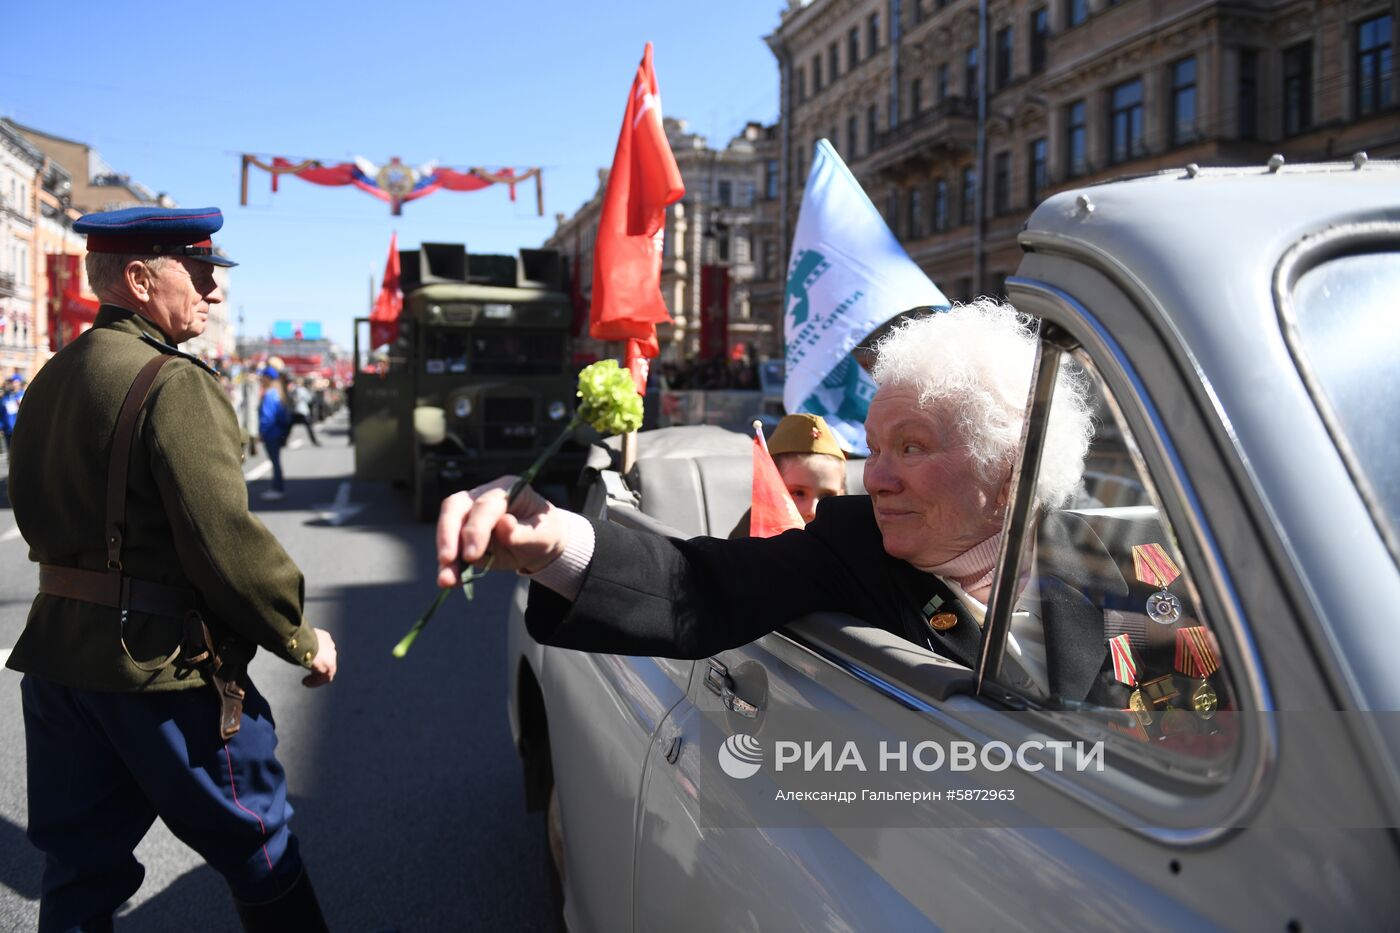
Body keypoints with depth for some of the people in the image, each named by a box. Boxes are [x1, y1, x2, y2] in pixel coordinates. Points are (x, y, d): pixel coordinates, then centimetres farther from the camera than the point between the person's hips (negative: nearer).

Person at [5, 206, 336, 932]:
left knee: (80, 861, 17)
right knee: (259, 848, 10)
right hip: (163, 661, -8)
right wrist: (301, 639, -12)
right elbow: (225, 539, -23)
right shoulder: (174, 382, -18)